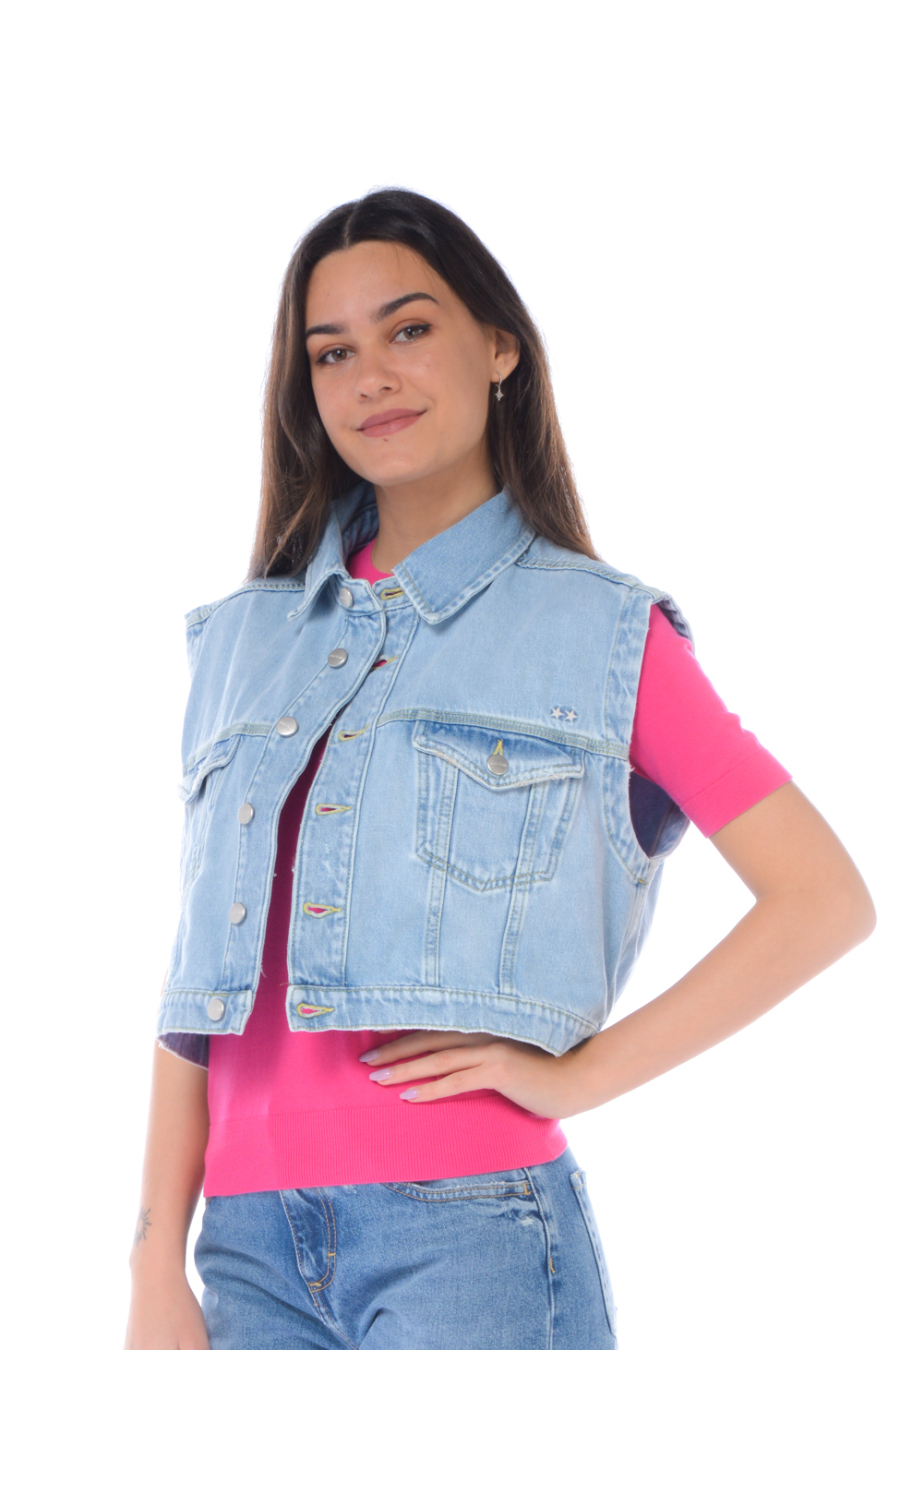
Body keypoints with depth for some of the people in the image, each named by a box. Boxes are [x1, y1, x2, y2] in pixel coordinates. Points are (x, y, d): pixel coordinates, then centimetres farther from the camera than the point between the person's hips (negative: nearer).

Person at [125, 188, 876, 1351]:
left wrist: (579, 1075, -6)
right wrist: (157, 1272, 5)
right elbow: (199, 973, 12)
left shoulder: (600, 632, 5)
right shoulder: (244, 641, 16)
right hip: (251, 1243, 4)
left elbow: (825, 901, 1)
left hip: (467, 1223, -3)